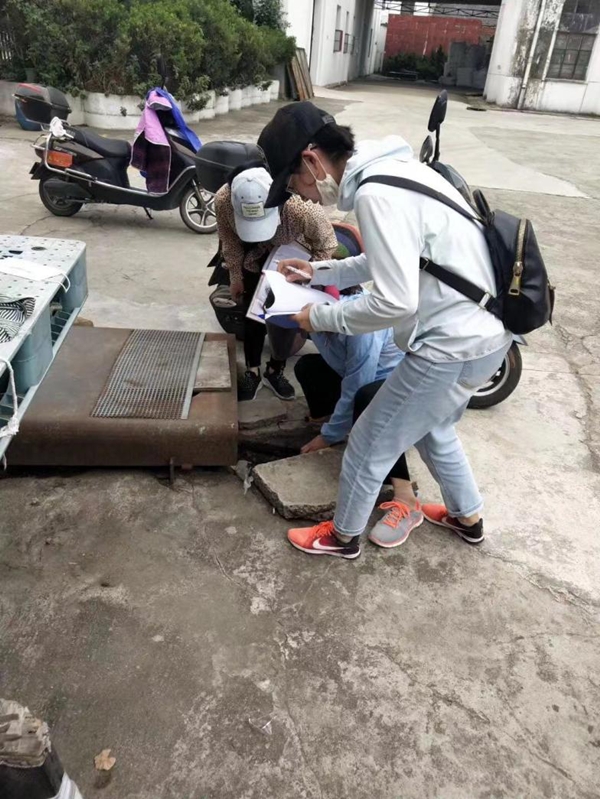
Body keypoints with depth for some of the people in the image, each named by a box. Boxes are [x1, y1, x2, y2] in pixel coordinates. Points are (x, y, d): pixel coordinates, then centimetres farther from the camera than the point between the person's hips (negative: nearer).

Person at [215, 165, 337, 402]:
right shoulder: (223, 200, -35)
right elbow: (229, 242, -13)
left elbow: (326, 244, -24)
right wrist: (236, 277, -3)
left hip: (293, 254, -2)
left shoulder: (301, 206, -45)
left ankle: (276, 371, 16)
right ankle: (252, 371, 17)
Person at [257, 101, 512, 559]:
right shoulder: (393, 169, 9)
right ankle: (467, 518, 50)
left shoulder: (376, 195, -23)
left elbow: (394, 302, -26)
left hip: (451, 346, -10)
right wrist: (320, 272, 15)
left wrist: (322, 317, -11)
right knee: (432, 430, 30)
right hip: (485, 333, 10)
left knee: (369, 445, 8)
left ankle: (343, 537, 32)